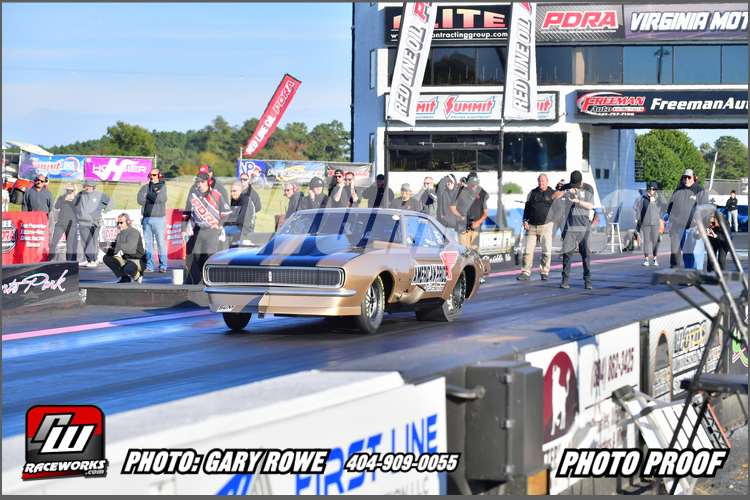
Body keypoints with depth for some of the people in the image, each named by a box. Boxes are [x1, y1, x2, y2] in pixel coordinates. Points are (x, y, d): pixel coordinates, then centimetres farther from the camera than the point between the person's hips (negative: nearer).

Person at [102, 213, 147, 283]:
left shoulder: (134, 232, -15)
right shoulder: (120, 234, 10)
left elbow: (128, 247, -28)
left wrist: (114, 245, -20)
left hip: (138, 260, -8)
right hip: (125, 260, 8)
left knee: (128, 268, -40)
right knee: (106, 258, -5)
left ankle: (138, 276, -2)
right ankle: (124, 277, 0)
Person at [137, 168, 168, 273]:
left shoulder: (162, 186, 5)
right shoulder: (144, 188, 16)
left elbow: (161, 198, -13)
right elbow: (140, 200, 1)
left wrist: (148, 195, -3)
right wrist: (154, 196, -6)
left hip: (159, 218, -4)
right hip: (146, 219, 4)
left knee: (161, 243, -6)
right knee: (148, 243, 4)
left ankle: (163, 266, -2)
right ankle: (149, 266, 8)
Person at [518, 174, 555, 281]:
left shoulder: (552, 194, 6)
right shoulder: (532, 193, 14)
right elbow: (527, 207, 18)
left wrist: (553, 221, -2)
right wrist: (525, 220, 7)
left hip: (545, 226, -2)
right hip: (531, 226, 2)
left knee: (546, 251, -3)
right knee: (528, 250, -3)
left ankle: (544, 272, 9)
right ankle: (525, 272, 2)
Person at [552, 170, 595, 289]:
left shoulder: (588, 189, 4)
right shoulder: (567, 187, 9)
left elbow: (590, 205, -3)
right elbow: (554, 196, -1)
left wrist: (578, 201, -18)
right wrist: (566, 192, -16)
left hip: (584, 227, -1)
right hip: (569, 227, 1)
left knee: (586, 254, -2)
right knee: (567, 253, -3)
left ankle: (587, 280, 3)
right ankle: (565, 279, 3)